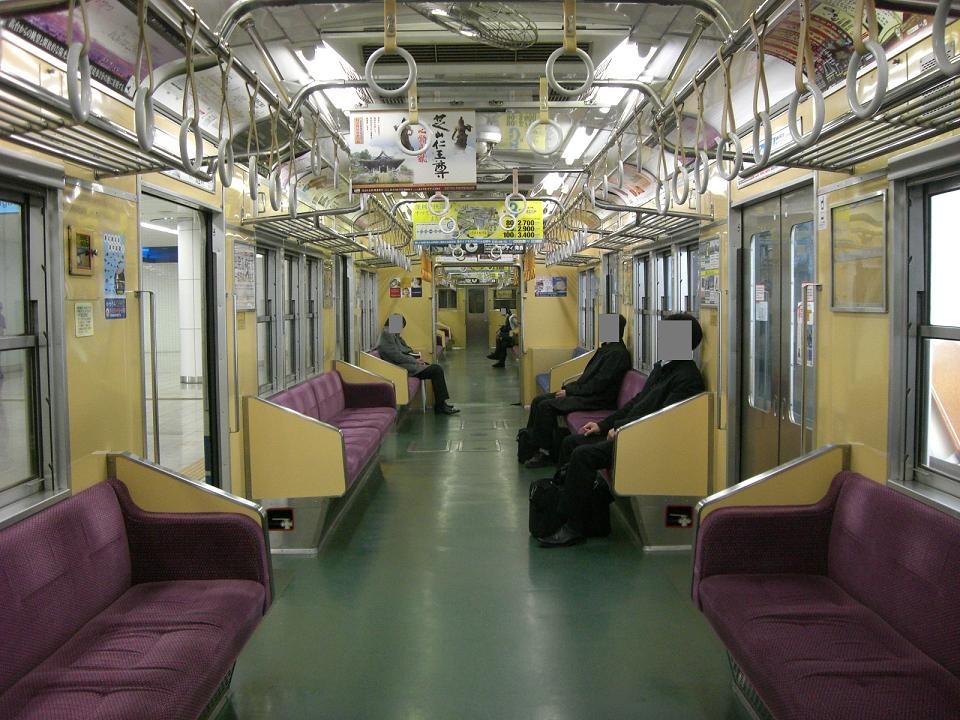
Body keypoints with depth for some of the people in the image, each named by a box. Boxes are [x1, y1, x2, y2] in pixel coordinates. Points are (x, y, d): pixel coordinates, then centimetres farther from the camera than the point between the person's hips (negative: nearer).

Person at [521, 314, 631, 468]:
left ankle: (544, 453, -12)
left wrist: (569, 391, -15)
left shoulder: (618, 353, -15)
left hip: (596, 399, -10)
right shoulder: (606, 348, 16)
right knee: (538, 400, 2)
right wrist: (567, 387, 6)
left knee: (546, 406, -21)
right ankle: (531, 441, 4)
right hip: (586, 392, 10)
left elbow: (598, 384, -20)